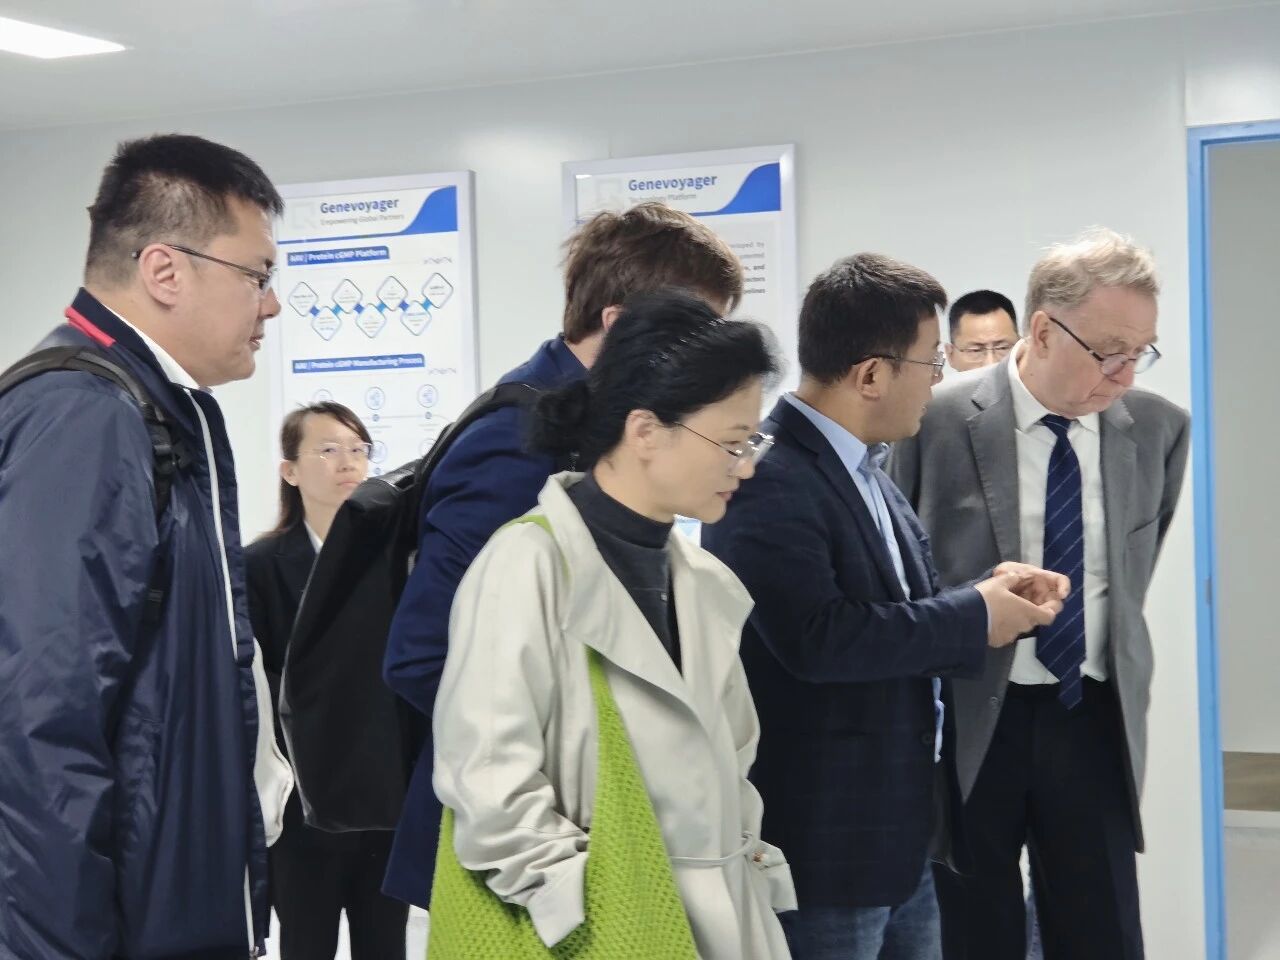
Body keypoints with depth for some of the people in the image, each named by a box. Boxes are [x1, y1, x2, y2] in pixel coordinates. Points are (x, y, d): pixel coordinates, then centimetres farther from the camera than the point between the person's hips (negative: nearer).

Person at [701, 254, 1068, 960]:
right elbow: (816, 637, -30)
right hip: (821, 847, -9)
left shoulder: (866, 469, 10)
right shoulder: (767, 480, -20)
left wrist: (994, 595, -2)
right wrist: (974, 617, -17)